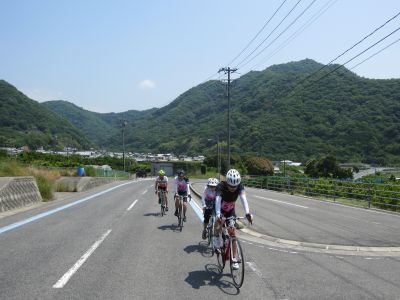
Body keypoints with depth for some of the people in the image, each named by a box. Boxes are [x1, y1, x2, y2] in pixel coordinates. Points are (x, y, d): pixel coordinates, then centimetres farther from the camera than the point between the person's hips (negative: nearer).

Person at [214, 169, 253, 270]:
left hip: (231, 211, 2)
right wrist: (218, 214, -63)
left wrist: (247, 213, -58)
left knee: (232, 234, -4)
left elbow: (243, 199, -41)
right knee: (219, 225, -31)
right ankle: (216, 239, -1)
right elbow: (218, 199, -47)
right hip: (220, 210, -2)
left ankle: (233, 259, 7)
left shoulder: (240, 187, -27)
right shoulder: (221, 186, -34)